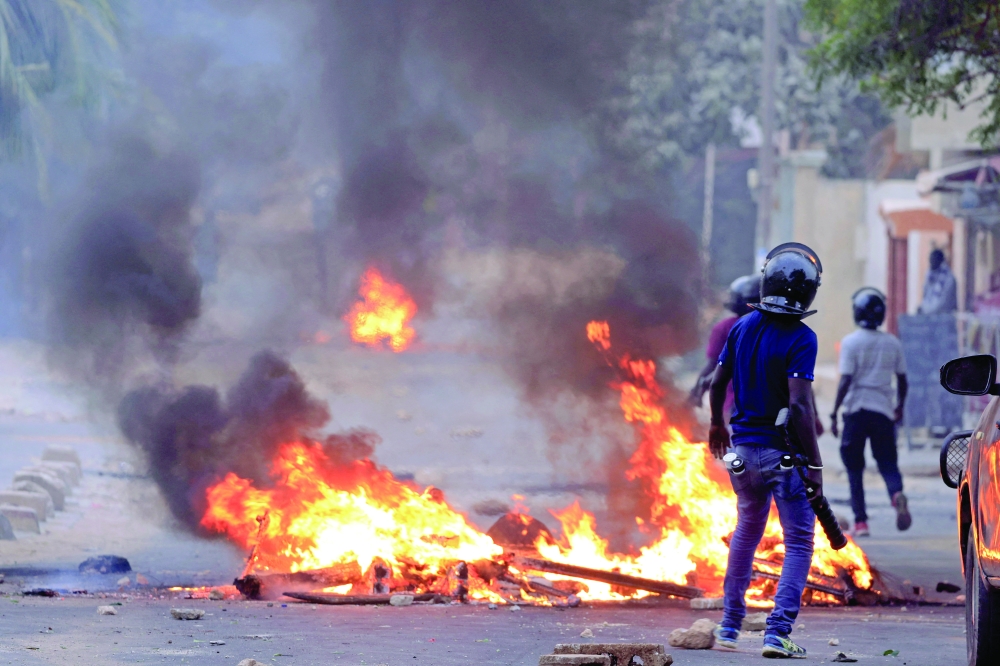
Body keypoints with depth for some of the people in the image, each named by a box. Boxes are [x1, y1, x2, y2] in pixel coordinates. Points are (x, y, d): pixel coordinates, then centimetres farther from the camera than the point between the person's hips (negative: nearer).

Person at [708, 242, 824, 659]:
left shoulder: (743, 327, 1)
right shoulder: (800, 339, -17)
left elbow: (717, 383, 9)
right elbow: (799, 405, -23)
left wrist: (717, 425, 27)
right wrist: (814, 463, -19)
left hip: (743, 447, 6)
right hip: (783, 452, -6)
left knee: (747, 529, 22)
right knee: (798, 542, 2)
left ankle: (730, 625, 25)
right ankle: (777, 632, -9)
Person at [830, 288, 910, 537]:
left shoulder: (851, 342, -6)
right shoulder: (892, 343, 6)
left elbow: (845, 381, -11)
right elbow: (902, 380, 12)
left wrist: (834, 414, -7)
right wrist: (900, 407, 28)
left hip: (856, 410, -3)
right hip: (883, 410, 3)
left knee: (855, 469, 7)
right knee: (887, 463, 7)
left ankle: (861, 521, 4)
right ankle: (897, 495, -25)